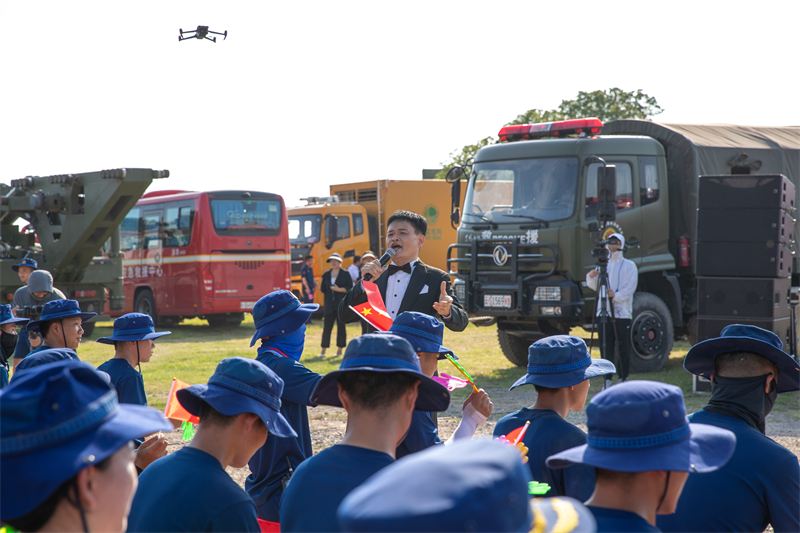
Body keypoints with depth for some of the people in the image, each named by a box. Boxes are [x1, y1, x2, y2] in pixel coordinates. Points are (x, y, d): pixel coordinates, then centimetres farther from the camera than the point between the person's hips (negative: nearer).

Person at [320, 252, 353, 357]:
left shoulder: (345, 274, 2)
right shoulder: (326, 274, 13)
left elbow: (350, 288, -5)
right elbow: (323, 289, 18)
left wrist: (339, 289, -14)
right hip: (329, 305, 3)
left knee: (341, 326, 1)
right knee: (327, 327, 0)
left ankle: (340, 349, 9)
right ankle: (323, 349, 5)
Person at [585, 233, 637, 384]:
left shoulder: (629, 265, 6)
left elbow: (630, 287, -5)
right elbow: (594, 286, 11)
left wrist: (616, 296, -21)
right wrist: (591, 277, -11)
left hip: (622, 313, -4)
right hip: (603, 312, 4)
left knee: (623, 348, -3)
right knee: (605, 348, 3)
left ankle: (623, 378, 5)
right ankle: (607, 379, 8)